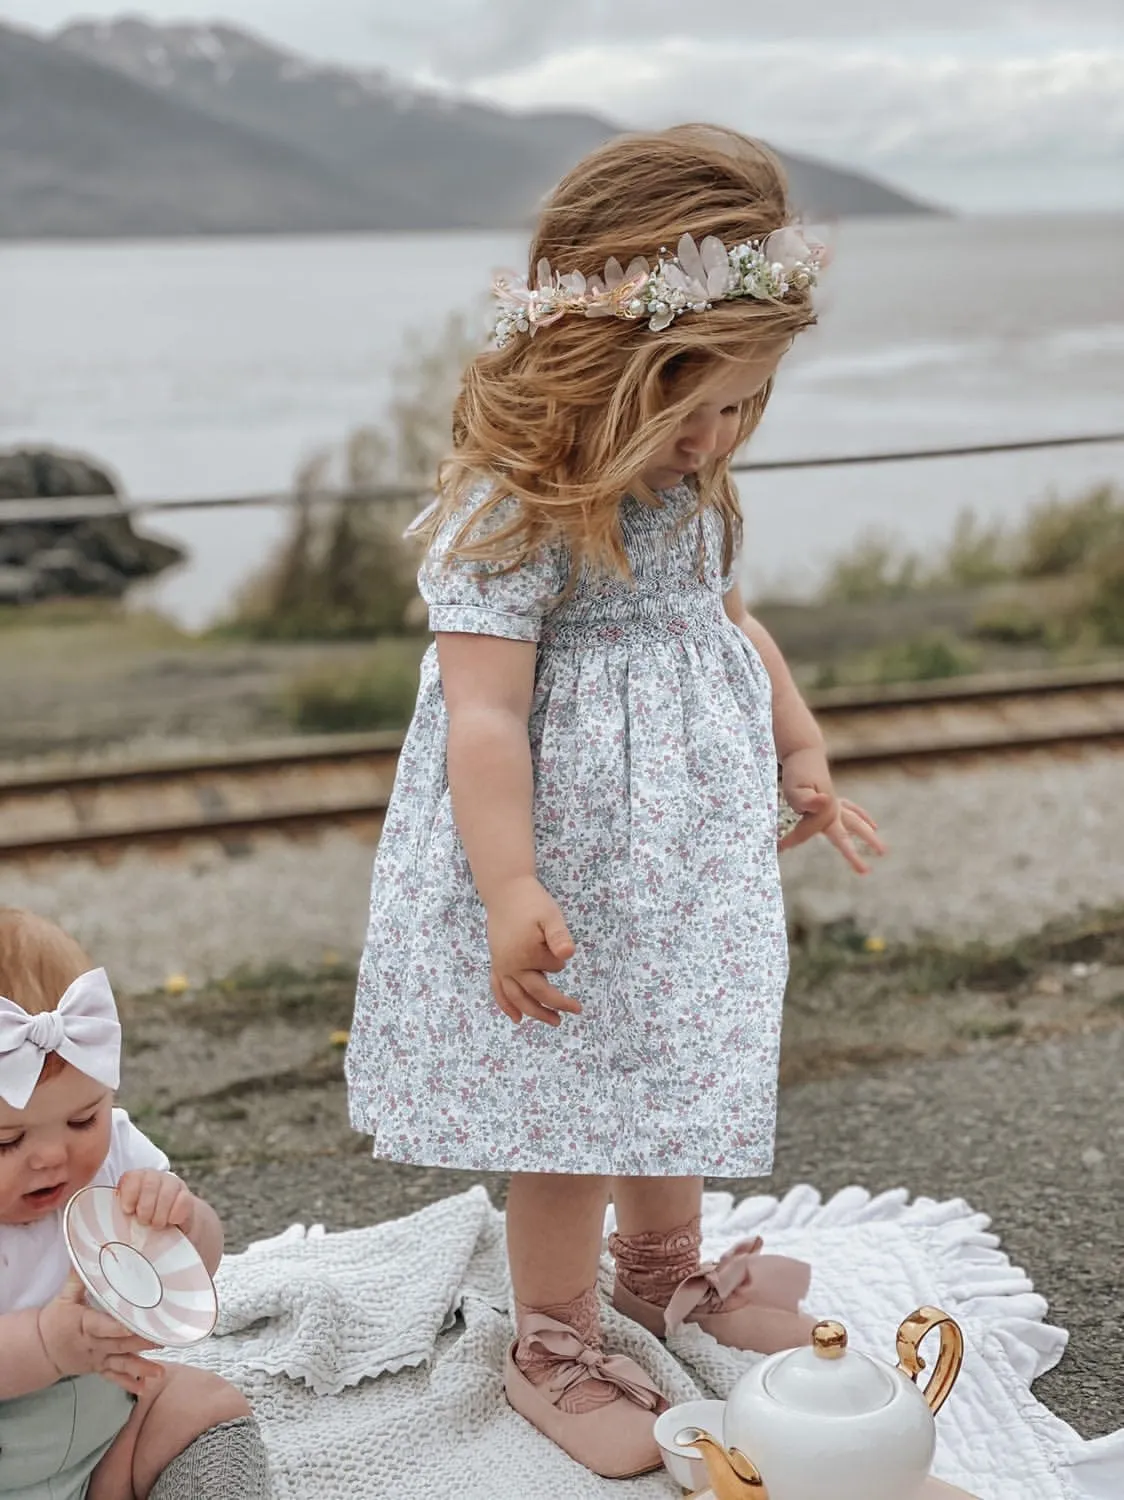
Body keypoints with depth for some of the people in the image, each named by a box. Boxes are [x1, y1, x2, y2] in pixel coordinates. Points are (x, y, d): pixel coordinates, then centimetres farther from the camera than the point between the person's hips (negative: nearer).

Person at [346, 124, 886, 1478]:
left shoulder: (690, 494, 3)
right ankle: (553, 1342, 26)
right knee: (573, 1104, 4)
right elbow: (483, 714, -28)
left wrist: (802, 754, 23)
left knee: (681, 1064, 23)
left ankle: (660, 1260, 48)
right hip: (571, 880, -8)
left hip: (691, 855, 8)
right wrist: (511, 890, -33)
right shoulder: (507, 515, -24)